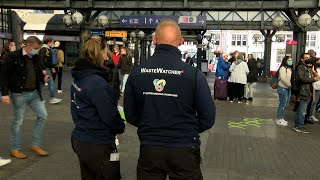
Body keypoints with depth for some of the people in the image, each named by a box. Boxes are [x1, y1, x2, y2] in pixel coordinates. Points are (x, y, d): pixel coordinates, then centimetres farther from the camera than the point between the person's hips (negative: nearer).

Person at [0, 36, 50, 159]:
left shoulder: (36, 58, 7)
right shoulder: (13, 57, -12)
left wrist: (43, 78, -5)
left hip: (34, 93, 6)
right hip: (19, 94, -6)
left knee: (43, 115, 6)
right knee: (18, 121, 4)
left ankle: (35, 145, 19)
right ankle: (15, 149, 21)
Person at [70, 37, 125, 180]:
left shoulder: (78, 79, 4)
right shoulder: (97, 83, -24)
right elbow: (110, 115, -22)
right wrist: (121, 127, -4)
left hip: (80, 140, 9)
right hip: (97, 146, -9)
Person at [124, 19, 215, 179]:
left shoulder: (136, 72, -8)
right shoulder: (194, 74, -16)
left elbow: (130, 115, 0)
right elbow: (208, 118, -9)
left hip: (148, 149, 2)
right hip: (184, 149, -2)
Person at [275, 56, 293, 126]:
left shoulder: (290, 69, 13)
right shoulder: (283, 68, -13)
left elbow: (291, 78, 12)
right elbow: (283, 78, -22)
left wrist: (290, 85, -4)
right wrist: (289, 85, -14)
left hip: (288, 88, 9)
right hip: (283, 88, -9)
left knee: (285, 104, 14)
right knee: (282, 104, -4)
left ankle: (281, 118, 26)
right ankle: (279, 120, 5)